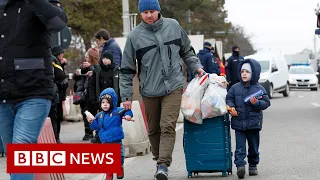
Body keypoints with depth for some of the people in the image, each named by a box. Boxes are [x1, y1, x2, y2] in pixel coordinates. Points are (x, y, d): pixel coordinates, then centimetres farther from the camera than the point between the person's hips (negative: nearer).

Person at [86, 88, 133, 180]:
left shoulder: (117, 112, -7)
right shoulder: (99, 116, 5)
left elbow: (127, 111, -8)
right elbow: (96, 127, 10)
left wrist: (128, 115, -28)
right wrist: (92, 122, -6)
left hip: (117, 141, -3)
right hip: (105, 142, 3)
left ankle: (120, 171, 30)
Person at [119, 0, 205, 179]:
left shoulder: (173, 26, 1)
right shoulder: (135, 36, -3)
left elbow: (187, 51, 17)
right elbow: (127, 69, 1)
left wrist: (196, 67, 4)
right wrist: (126, 96, -1)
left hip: (173, 87, -1)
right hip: (149, 90, 1)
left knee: (168, 126, -14)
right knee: (154, 129, 11)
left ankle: (163, 165, -18)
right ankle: (159, 161, 29)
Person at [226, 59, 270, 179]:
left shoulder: (259, 89, -2)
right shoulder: (235, 88, 4)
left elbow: (266, 103, -3)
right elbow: (229, 99, 10)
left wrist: (256, 103, -21)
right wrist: (231, 107, -9)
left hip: (253, 123, 0)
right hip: (239, 122, 0)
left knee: (254, 147, 12)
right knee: (240, 146, -8)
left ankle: (253, 165, 27)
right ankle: (240, 166, -16)